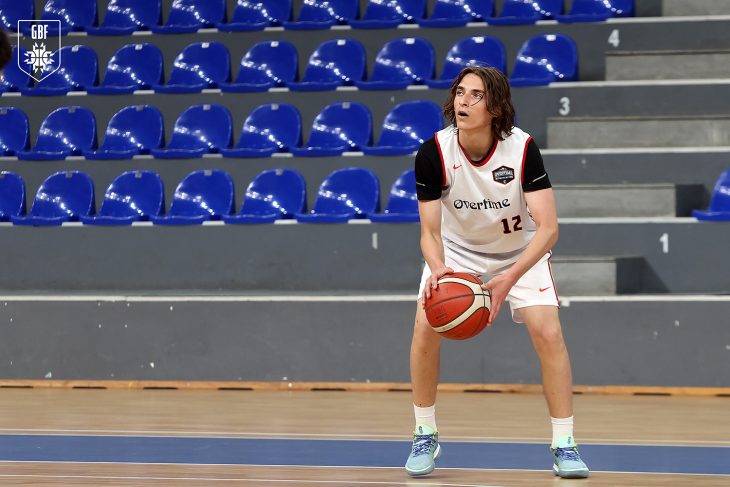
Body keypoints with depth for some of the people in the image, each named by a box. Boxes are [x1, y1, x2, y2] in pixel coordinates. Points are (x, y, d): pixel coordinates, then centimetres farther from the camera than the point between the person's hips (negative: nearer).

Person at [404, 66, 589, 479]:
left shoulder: (523, 148, -28)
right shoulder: (433, 153, -23)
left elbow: (548, 228, -31)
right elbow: (430, 231, -19)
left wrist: (510, 278, -45)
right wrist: (438, 270, -42)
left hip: (521, 251, -1)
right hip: (457, 250, 1)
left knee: (548, 332, -18)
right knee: (426, 327, -16)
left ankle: (564, 445, -7)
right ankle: (425, 437, 3)